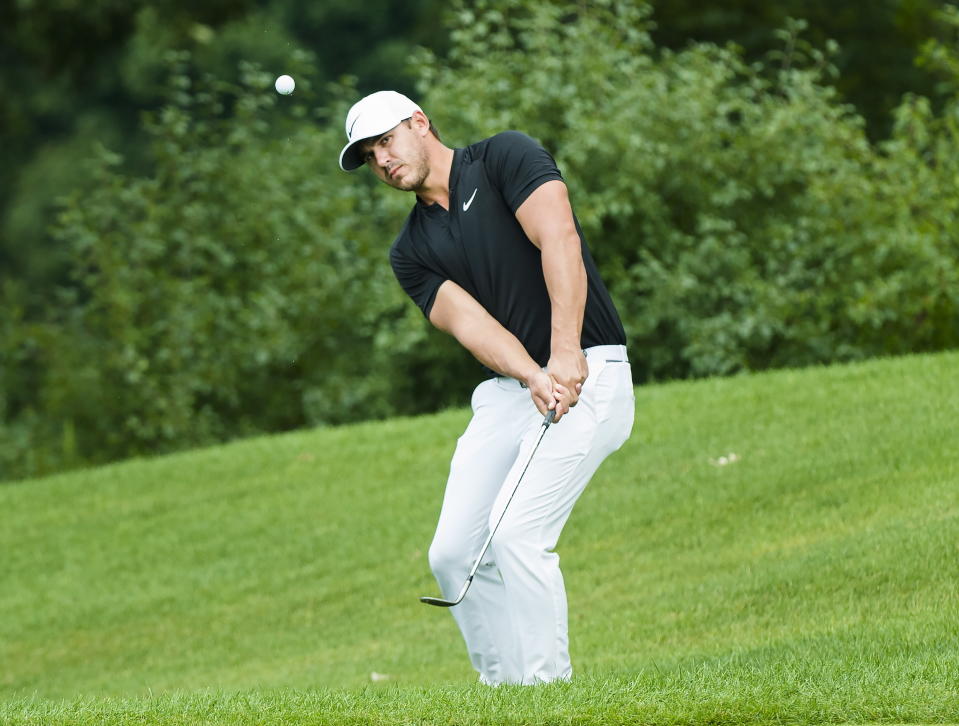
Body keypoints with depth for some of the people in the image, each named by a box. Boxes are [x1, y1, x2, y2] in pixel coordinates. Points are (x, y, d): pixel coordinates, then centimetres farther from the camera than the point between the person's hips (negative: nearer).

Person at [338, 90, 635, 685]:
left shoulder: (506, 157, -2)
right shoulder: (412, 252, 13)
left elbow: (559, 240, -16)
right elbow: (468, 322, -3)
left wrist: (564, 353, -27)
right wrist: (533, 377, -22)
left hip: (587, 374, -7)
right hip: (507, 390, 7)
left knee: (518, 532, -20)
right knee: (455, 554, 1)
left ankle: (545, 687, -12)